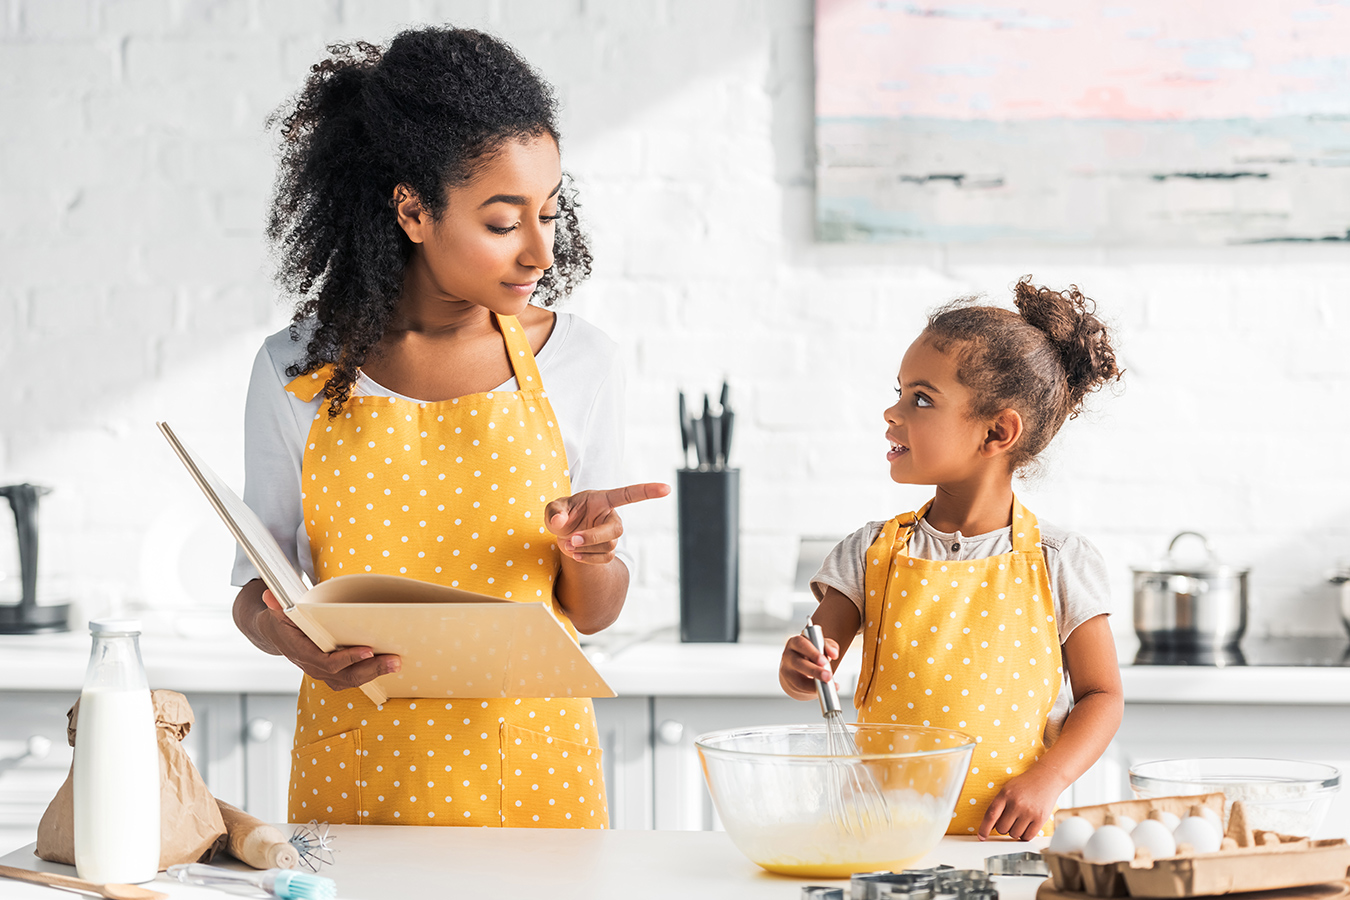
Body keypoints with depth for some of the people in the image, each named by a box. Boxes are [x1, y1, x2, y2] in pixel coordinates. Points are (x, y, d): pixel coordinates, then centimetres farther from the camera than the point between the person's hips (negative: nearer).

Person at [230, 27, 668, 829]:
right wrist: (286, 635, -16)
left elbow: (592, 614, 7)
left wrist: (591, 554, -15)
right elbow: (259, 586, 6)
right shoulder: (299, 372, -3)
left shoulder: (576, 362, -1)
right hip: (358, 769, 0)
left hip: (531, 769, 1)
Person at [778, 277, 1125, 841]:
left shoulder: (1060, 563, 1)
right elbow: (810, 676, 8)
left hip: (1003, 837, -2)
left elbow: (1102, 695, 6)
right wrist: (802, 668, -15)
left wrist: (1045, 782, -9)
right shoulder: (871, 554, 7)